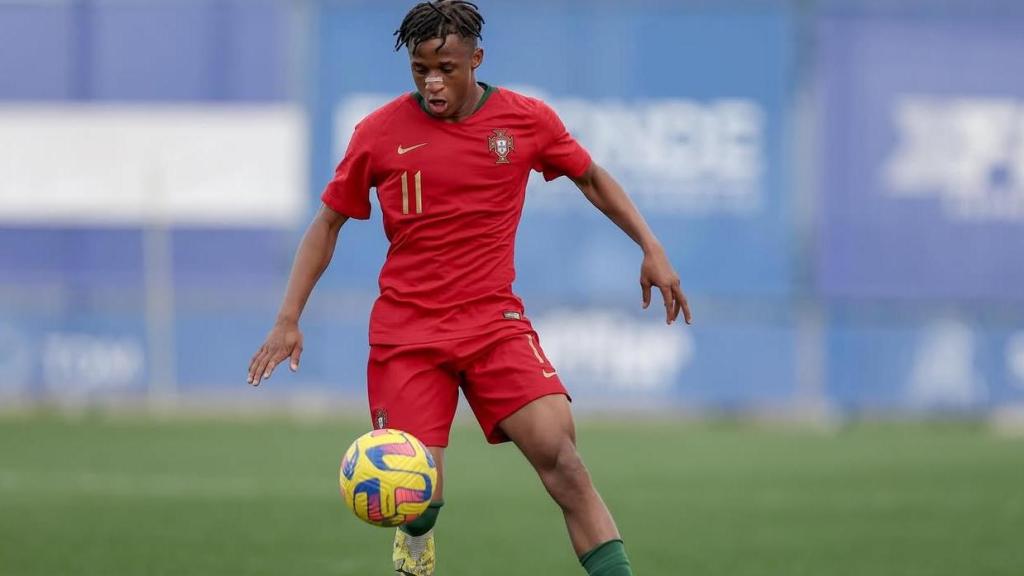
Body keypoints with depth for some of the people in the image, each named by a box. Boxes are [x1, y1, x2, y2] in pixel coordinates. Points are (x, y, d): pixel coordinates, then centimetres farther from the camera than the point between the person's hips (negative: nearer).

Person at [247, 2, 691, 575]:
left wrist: (652, 249, 9)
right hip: (406, 329, -1)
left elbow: (592, 178, 18)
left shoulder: (527, 120, 0)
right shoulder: (380, 132, -3)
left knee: (559, 451, -21)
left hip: (495, 322, 1)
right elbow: (329, 223, 8)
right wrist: (289, 319, 2)